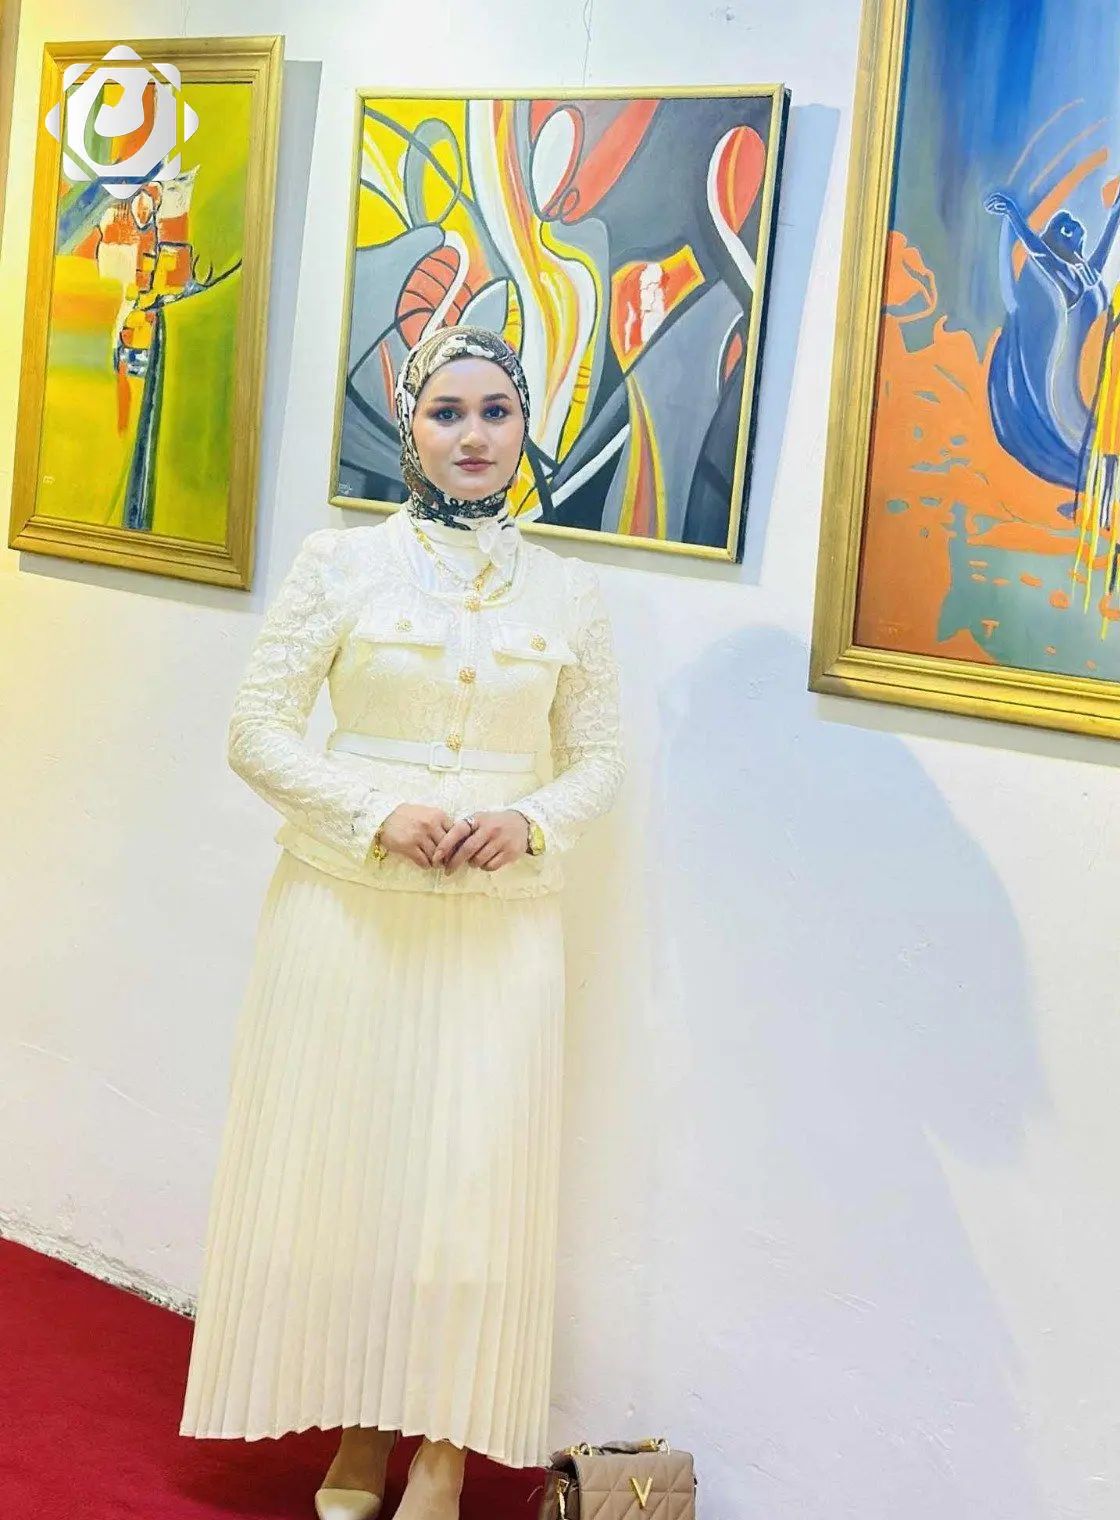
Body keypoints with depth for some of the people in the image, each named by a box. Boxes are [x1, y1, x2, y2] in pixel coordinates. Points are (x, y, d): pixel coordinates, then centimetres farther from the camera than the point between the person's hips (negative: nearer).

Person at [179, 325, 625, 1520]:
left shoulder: (568, 591, 6)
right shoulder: (341, 563, -1)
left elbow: (599, 751, 10)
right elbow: (256, 728, -3)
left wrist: (531, 822, -10)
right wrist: (381, 812, -16)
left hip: (501, 918, 1)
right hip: (347, 906, -1)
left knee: (477, 1167, -1)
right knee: (342, 1157, 5)